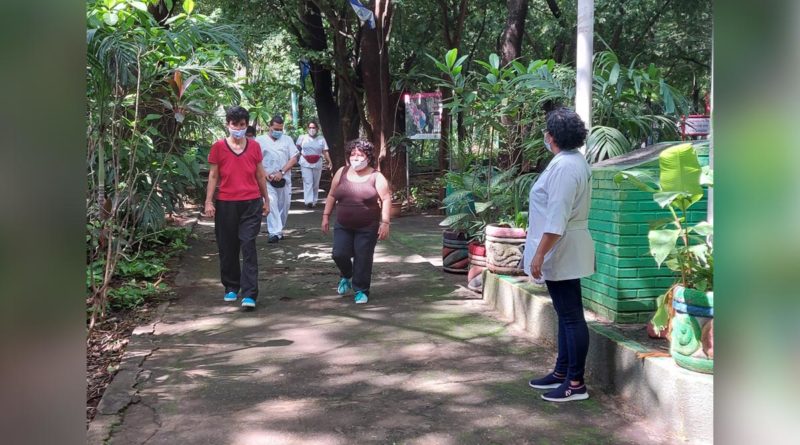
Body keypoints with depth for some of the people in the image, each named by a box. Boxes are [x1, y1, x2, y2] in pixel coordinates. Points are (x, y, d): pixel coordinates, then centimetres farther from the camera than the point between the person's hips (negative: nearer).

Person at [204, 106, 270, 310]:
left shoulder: (254, 146, 6)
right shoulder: (219, 146, 2)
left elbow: (260, 175, 12)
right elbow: (213, 175, 3)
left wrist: (266, 199, 14)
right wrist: (209, 201, -4)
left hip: (251, 203, 0)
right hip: (226, 204, 0)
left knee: (248, 246, -6)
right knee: (228, 247, 9)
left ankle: (249, 294, -7)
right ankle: (231, 287, 26)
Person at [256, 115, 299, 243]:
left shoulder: (287, 140, 8)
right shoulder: (260, 140, 4)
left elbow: (294, 159, 2)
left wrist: (281, 172, -11)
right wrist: (265, 174, -11)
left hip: (284, 180, 3)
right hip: (267, 180, -3)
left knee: (284, 206, 7)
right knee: (271, 204, -17)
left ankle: (279, 229, 24)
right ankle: (274, 232, -20)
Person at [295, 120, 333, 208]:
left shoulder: (321, 139, 5)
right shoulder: (303, 137, 5)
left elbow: (325, 152, -3)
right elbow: (297, 148, 19)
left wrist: (329, 161, -16)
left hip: (317, 164, 2)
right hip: (305, 163, -2)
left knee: (316, 184, 8)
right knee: (308, 182, -12)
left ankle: (314, 201, 19)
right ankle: (308, 201, -21)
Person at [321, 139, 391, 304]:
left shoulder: (376, 177, -4)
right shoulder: (342, 172, 6)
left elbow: (386, 199, -6)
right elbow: (332, 195, 12)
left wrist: (385, 222, -13)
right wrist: (326, 216, 8)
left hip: (367, 228, -3)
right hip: (343, 226, 3)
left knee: (363, 259, -2)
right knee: (339, 254, -5)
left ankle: (361, 290, 16)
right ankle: (346, 276, 27)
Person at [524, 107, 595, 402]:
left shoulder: (563, 167, -20)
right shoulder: (574, 161, 12)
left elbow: (556, 219, -25)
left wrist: (539, 254, -23)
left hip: (561, 253, -11)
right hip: (566, 253, 11)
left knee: (571, 316, -4)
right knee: (567, 315, 16)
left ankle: (576, 384, 4)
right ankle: (562, 372, 27)